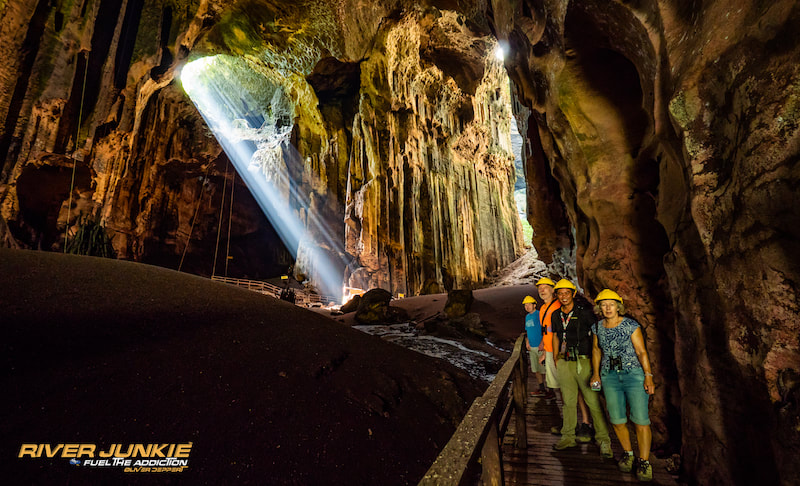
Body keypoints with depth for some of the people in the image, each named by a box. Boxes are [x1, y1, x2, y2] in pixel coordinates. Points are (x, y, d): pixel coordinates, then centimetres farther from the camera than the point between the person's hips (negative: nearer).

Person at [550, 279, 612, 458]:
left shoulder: (584, 312, -9)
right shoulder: (556, 315, 7)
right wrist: (556, 358, 18)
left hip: (584, 362, -5)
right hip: (564, 363, 5)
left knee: (593, 401, -1)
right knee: (569, 401, 13)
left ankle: (603, 440, 12)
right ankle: (568, 437, 24)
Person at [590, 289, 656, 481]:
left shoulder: (631, 325, -7)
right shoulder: (598, 327, 4)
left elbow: (641, 352, -8)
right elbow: (596, 350, 17)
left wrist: (648, 376, -15)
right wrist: (596, 373, 17)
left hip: (634, 374, -3)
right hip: (610, 377, 3)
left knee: (640, 419, -8)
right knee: (617, 420, 3)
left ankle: (644, 462, 6)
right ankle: (628, 453, 26)